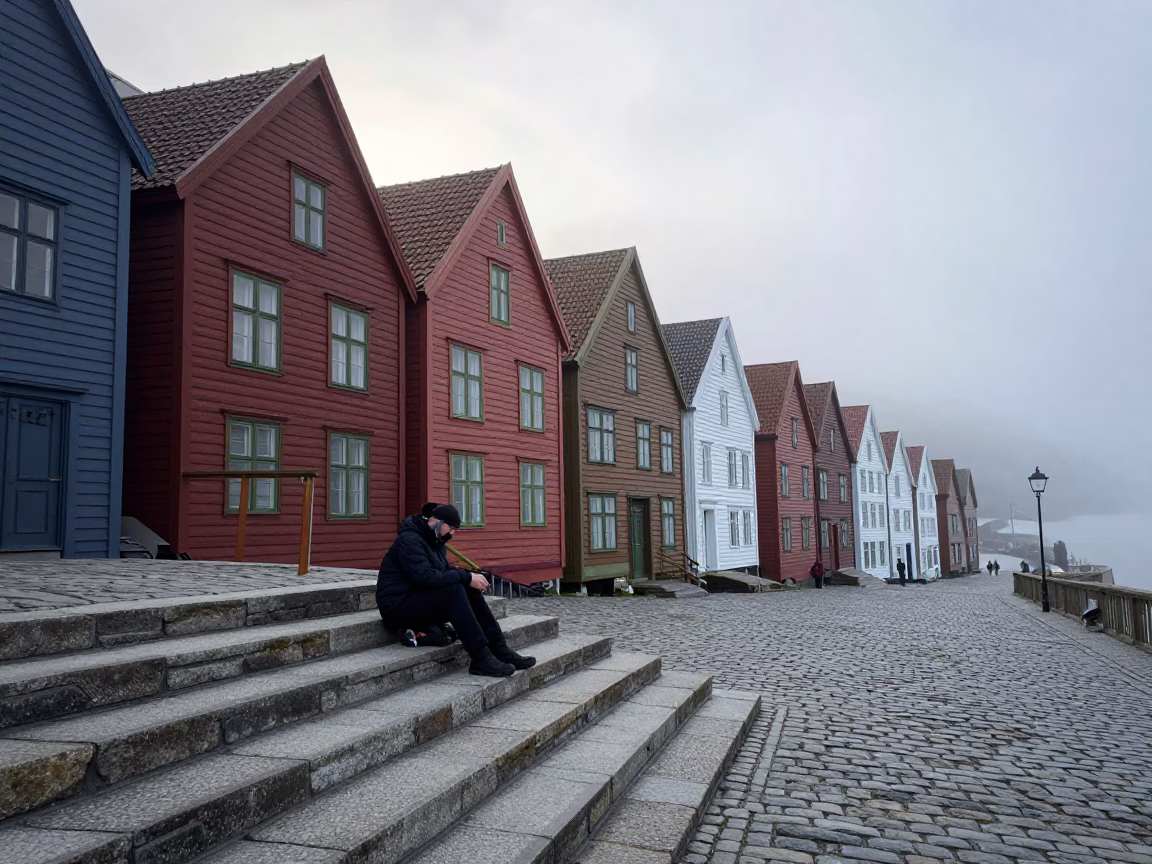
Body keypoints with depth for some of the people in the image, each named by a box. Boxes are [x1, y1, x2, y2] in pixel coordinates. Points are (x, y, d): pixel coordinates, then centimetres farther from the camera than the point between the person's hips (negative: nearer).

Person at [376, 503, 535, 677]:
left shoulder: (435, 541, 13)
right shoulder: (409, 540, -17)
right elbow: (425, 577, -29)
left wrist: (468, 576, -11)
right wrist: (466, 577, -26)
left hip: (423, 601, 9)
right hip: (398, 607, -9)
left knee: (470, 591, -8)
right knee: (453, 590, -29)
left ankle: (499, 650, -10)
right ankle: (481, 658, -30)